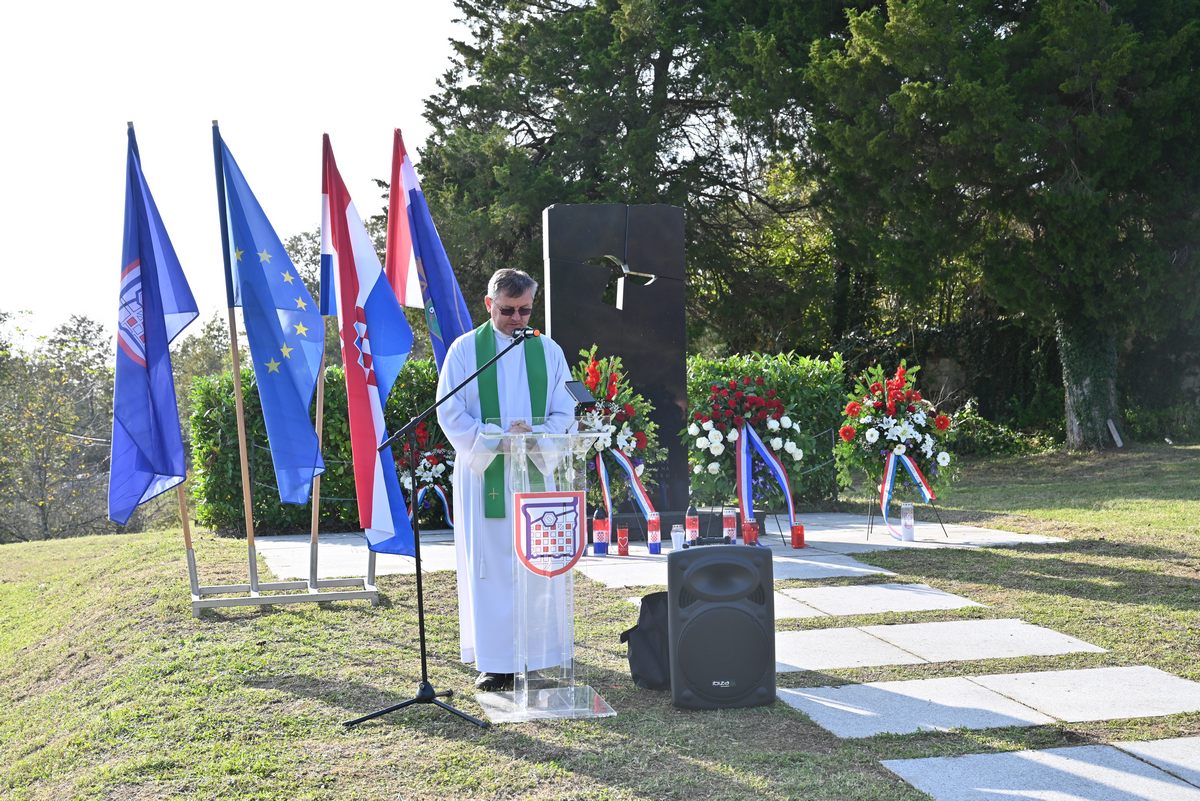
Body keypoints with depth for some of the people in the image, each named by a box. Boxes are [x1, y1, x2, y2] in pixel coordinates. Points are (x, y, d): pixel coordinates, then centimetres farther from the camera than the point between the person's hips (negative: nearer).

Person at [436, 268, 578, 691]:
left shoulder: (548, 351, 10)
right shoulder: (465, 349, 3)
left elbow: (564, 413, 7)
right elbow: (450, 412, -2)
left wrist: (534, 434, -12)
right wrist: (496, 439, -15)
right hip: (484, 474, -2)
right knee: (489, 567, -2)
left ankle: (536, 654, 10)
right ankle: (494, 661, 3)